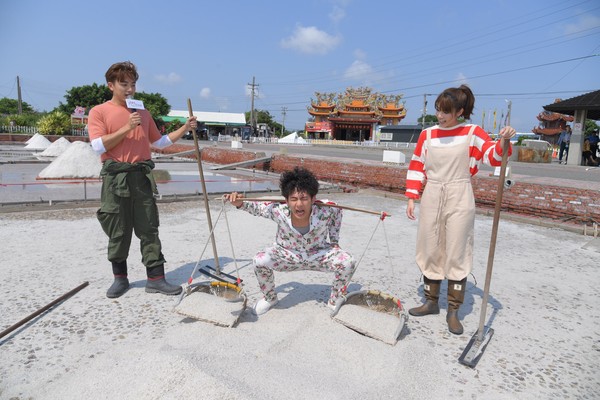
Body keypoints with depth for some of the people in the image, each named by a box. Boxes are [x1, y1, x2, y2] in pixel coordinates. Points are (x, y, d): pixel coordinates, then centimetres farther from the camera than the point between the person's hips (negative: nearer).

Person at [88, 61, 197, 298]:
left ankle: (156, 278, 8)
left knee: (149, 230, 3)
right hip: (115, 178, -3)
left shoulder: (143, 113, 14)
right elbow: (99, 146, -10)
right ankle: (120, 278, 22)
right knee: (118, 232, 6)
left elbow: (159, 142, 19)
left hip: (141, 177, 3)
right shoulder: (99, 112, 2)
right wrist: (127, 127, -15)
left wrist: (185, 128, 10)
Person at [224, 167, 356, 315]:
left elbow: (338, 211, -6)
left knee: (348, 263, -22)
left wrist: (334, 240, -2)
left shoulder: (325, 212, -31)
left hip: (318, 254, 0)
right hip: (286, 254, 0)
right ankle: (270, 298, 6)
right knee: (259, 261, -27)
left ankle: (334, 301, 7)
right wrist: (240, 203, -30)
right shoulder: (278, 211, -29)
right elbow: (256, 207, -10)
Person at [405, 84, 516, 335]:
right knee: (430, 251, 10)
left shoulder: (472, 133, -2)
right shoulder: (427, 134, 5)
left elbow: (494, 157, -6)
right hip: (431, 198, 3)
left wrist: (503, 142, -26)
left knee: (456, 254, 0)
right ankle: (431, 302, 26)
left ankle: (453, 311, 12)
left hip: (459, 199, -3)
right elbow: (416, 167, 7)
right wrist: (411, 198, 2)